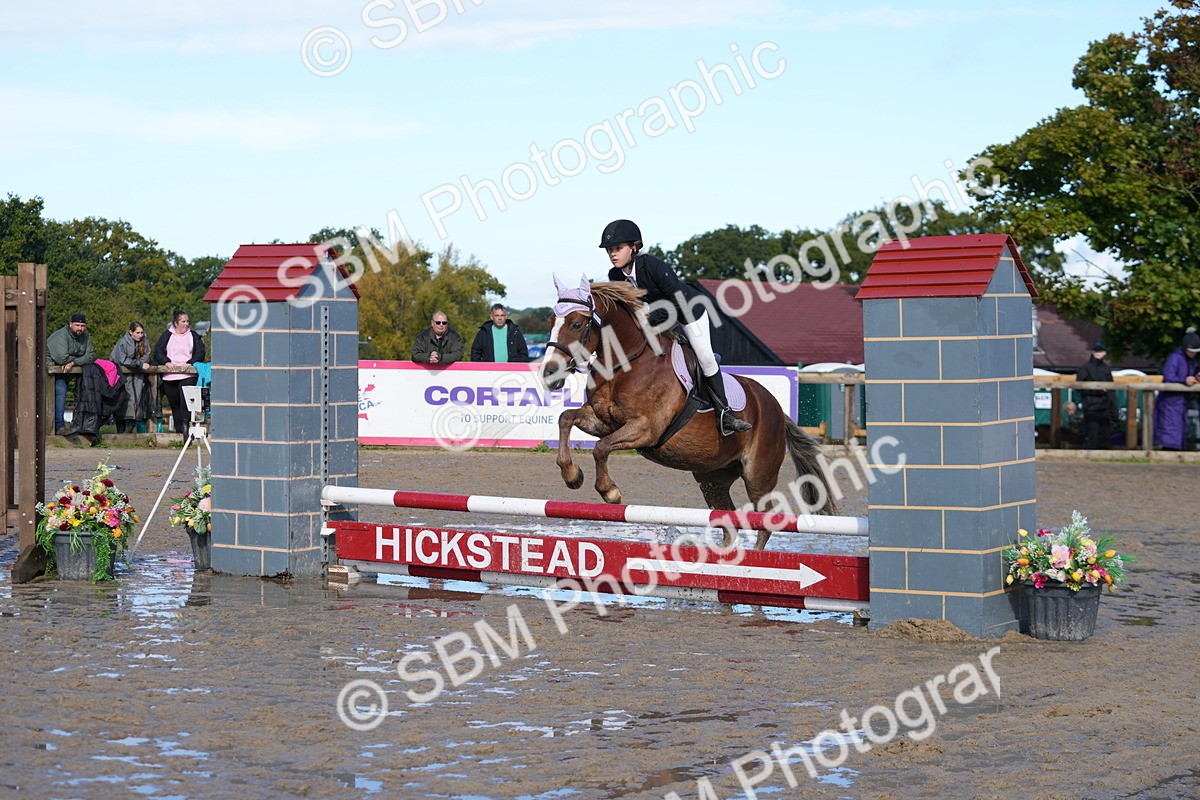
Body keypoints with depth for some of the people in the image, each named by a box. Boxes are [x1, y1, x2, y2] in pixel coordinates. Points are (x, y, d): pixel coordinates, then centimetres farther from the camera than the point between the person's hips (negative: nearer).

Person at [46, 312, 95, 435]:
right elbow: (62, 358, -31)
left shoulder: (86, 336, 3)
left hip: (65, 370, 8)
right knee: (60, 389, -23)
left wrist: (73, 363, -23)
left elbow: (89, 356, -6)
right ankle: (59, 426, -28)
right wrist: (80, 360, -13)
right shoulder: (61, 336, -21)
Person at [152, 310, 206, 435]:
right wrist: (166, 362, -12)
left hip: (188, 375, -2)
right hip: (169, 376, 2)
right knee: (174, 403, 4)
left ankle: (185, 423, -29)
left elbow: (200, 353, 5)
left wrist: (189, 363, -11)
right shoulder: (166, 336, 14)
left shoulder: (194, 336, 12)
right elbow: (158, 351, 6)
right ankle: (179, 429, 10)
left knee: (186, 398, -25)